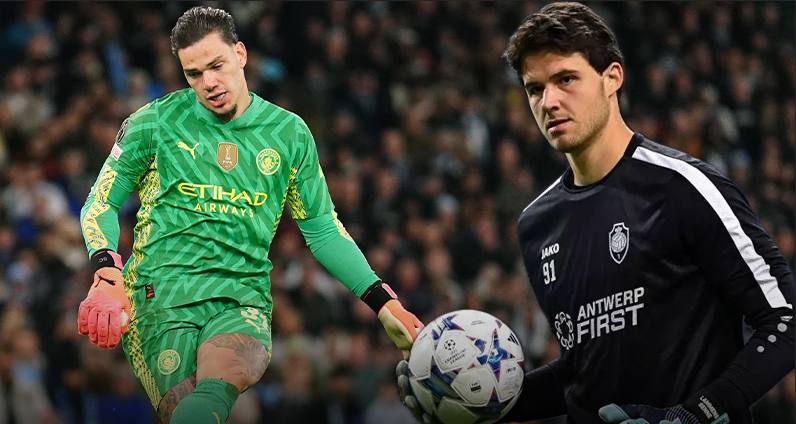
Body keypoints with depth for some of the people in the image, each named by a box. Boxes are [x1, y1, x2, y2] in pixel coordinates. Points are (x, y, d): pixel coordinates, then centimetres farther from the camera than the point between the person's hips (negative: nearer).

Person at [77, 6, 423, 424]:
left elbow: (322, 229, 21)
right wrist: (106, 273, -8)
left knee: (220, 382, -34)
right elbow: (101, 203, 12)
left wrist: (383, 303, 13)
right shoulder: (154, 124, 7)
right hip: (161, 292, 0)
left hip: (243, 298, 0)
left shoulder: (289, 134, 13)